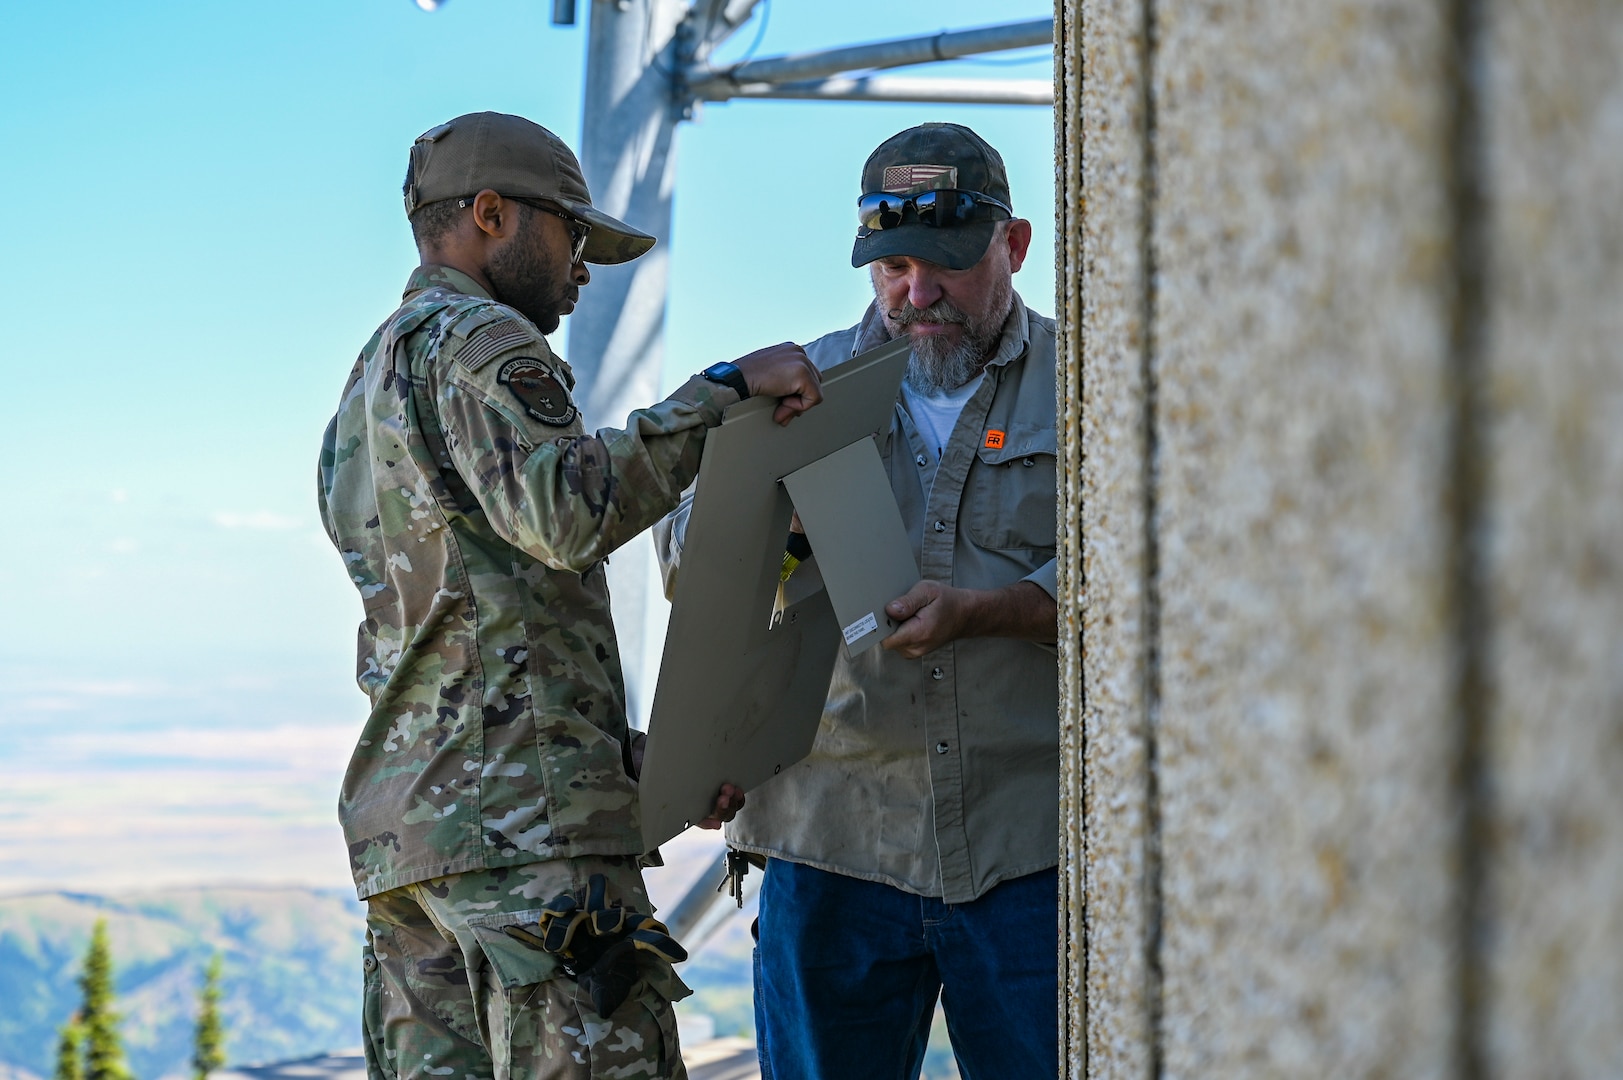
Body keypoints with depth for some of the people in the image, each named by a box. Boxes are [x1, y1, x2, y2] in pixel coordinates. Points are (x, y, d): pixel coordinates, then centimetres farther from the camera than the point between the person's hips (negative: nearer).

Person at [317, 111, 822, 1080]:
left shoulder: (368, 389, 28)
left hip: (401, 823, 10)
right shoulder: (478, 342, -2)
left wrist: (658, 764, 21)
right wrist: (723, 391, -16)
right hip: (523, 819, -9)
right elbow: (567, 513, -23)